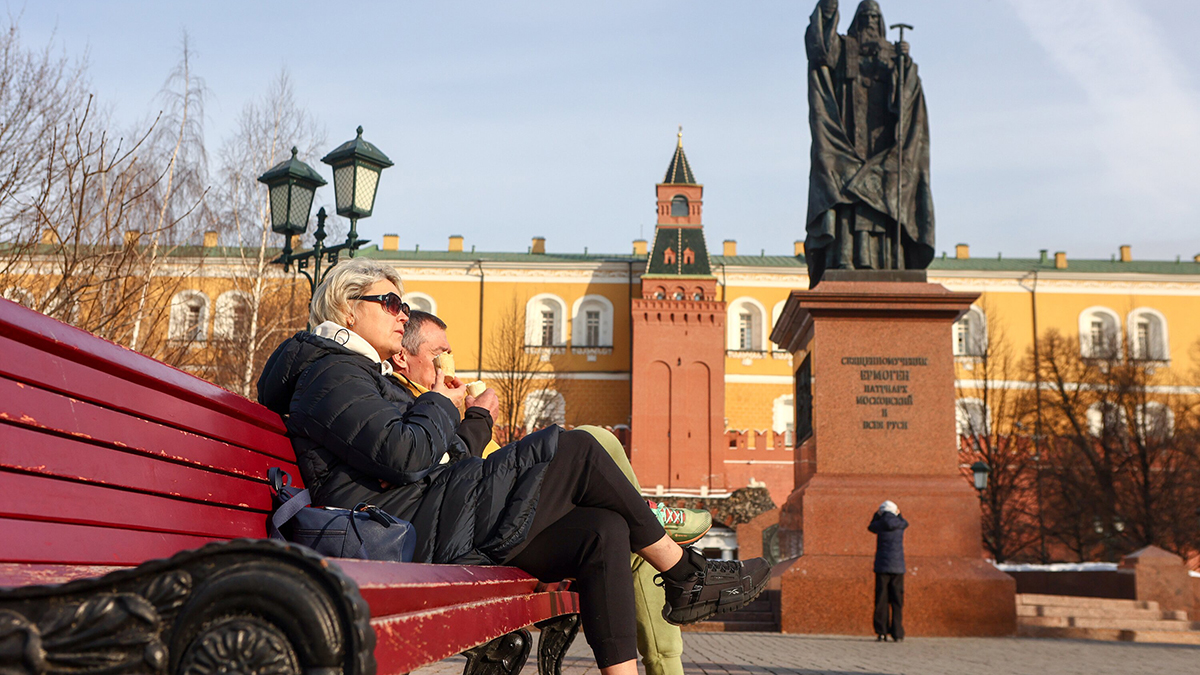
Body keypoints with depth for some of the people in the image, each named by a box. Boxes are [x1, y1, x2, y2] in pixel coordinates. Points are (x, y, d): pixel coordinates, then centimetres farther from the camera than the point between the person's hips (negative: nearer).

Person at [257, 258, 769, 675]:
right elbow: (405, 458, -20)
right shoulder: (332, 373, -4)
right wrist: (440, 405, -1)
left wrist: (472, 417, 10)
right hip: (420, 531, -10)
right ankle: (684, 575, -1)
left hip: (440, 530, 10)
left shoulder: (368, 375, 30)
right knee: (573, 449, -12)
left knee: (604, 530, -5)